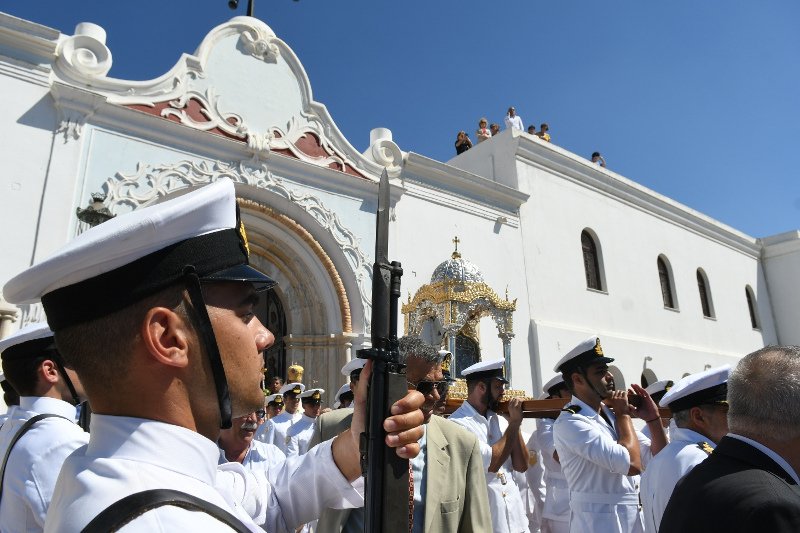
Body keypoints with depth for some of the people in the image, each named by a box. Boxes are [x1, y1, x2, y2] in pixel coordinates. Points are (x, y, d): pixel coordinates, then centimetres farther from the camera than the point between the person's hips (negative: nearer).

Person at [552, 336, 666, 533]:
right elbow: (632, 464, -25)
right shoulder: (569, 422, -18)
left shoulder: (610, 415, 7)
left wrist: (653, 418, -5)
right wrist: (623, 414, -13)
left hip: (631, 517, 8)